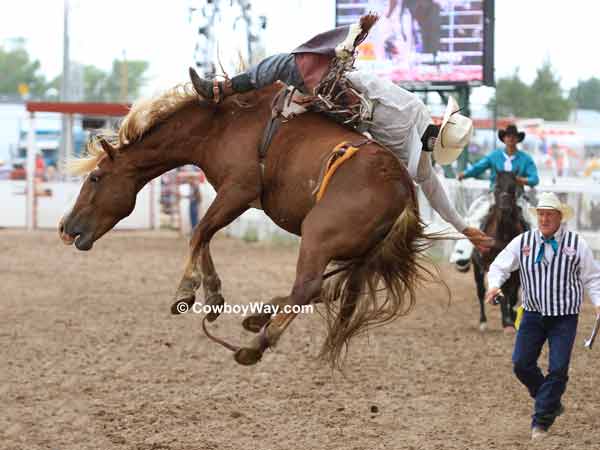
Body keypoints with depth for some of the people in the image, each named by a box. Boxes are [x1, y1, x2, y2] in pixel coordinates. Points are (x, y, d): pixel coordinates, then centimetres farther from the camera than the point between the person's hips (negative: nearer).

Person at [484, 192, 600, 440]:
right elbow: (500, 266, 5)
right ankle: (552, 403, 21)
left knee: (558, 368, -7)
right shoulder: (522, 242, 0)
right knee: (522, 364, -2)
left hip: (565, 317, -2)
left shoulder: (577, 244, -3)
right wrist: (494, 285, -15)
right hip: (533, 314, 2)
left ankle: (541, 421, 3)